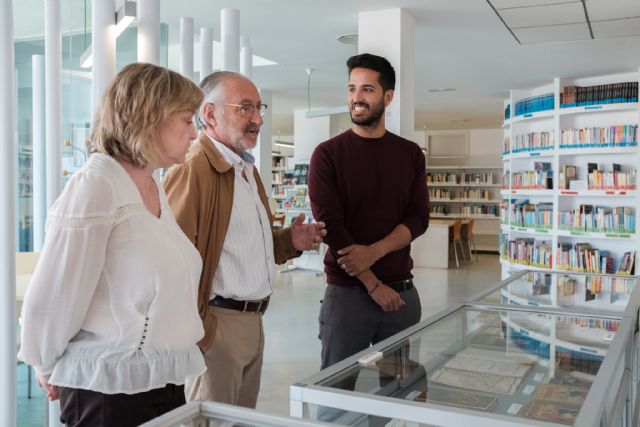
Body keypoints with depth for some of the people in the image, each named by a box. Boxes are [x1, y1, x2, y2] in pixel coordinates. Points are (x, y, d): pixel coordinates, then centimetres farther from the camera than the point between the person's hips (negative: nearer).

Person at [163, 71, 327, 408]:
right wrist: (196, 330, -22)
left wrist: (289, 242, 6)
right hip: (216, 324, -9)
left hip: (253, 321, 9)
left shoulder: (248, 170, 16)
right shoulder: (192, 171, -18)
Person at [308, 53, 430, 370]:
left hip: (402, 292, 3)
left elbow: (419, 218, 1)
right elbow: (330, 225, -10)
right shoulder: (328, 154, -3)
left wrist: (373, 252, -16)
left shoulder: (410, 153, 8)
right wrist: (373, 284, -12)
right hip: (346, 292, -3)